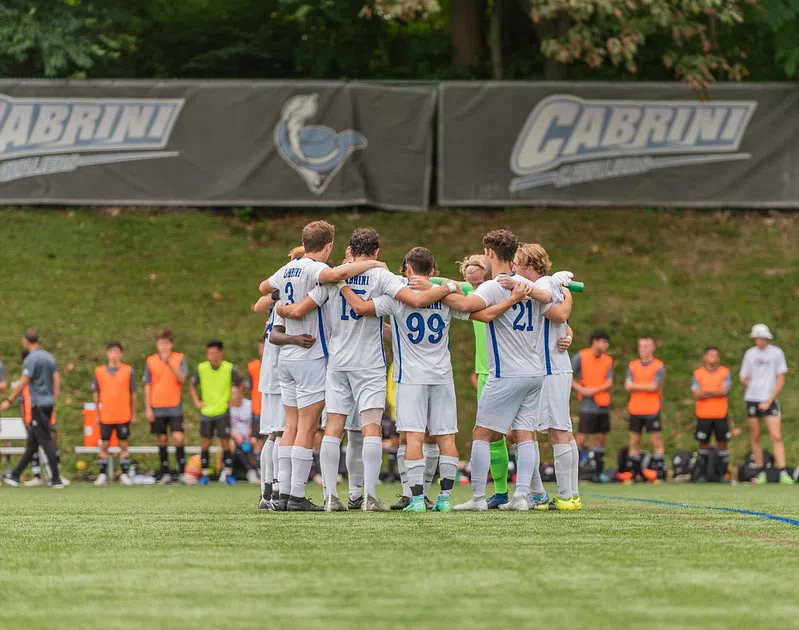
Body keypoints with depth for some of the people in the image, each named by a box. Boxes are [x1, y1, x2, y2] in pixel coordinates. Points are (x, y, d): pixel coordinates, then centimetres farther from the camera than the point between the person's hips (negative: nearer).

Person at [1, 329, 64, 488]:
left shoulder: (32, 359, -12)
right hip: (48, 403, 8)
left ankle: (56, 479, -9)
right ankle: (15, 476, 20)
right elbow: (57, 380, 13)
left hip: (38, 405, -8)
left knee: (46, 442, -7)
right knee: (31, 442, 12)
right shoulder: (49, 357, 12)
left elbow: (23, 383, -15)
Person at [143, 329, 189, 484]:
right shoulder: (151, 361, 4)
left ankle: (182, 472, -3)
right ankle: (165, 474, 11)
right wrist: (148, 408, 2)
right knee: (162, 440, 5)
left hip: (175, 407, -2)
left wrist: (169, 364, -25)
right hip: (157, 408, 2)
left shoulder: (179, 358, 0)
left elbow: (182, 379, -14)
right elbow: (147, 386, 6)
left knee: (178, 438, -11)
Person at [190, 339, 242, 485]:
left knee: (225, 443, -1)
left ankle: (228, 473, 6)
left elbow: (238, 385, 11)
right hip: (206, 412, 2)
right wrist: (196, 402, 2)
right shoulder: (201, 368, -4)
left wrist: (236, 399, 2)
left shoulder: (229, 369, -8)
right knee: (205, 443, 1)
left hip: (223, 412, -2)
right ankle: (205, 474, 9)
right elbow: (193, 386, 12)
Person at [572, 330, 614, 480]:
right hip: (587, 405, -5)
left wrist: (594, 390, -14)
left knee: (600, 438, 7)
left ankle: (598, 472, 12)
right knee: (581, 437, -10)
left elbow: (609, 383, 1)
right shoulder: (581, 357, -4)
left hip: (603, 406, 5)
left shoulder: (608, 360, 9)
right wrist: (580, 388, -14)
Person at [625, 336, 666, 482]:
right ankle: (632, 474, 8)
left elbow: (654, 386, -12)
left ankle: (660, 474, -6)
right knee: (634, 442, 5)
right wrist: (646, 386, -8)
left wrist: (635, 386, -5)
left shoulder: (658, 366, -1)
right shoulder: (633, 365, 12)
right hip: (635, 409, 4)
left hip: (652, 410, -4)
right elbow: (627, 386, 1)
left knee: (657, 442, -5)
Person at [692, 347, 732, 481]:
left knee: (722, 443, -1)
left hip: (720, 415, -1)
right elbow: (696, 394, -5)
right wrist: (716, 393, -11)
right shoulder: (698, 373, 6)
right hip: (703, 415, 1)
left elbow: (725, 391, -9)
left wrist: (707, 392, -11)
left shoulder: (725, 372, 4)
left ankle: (723, 474, 4)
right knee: (704, 443, 5)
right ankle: (702, 474, 10)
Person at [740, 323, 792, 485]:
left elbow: (780, 380, -2)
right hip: (752, 399, 3)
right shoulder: (750, 353, 8)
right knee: (755, 438, 3)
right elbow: (744, 379, 17)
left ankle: (783, 473, -16)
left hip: (770, 400, -3)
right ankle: (761, 473, 11)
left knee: (776, 436, -13)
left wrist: (769, 401, -7)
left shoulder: (776, 353, -1)